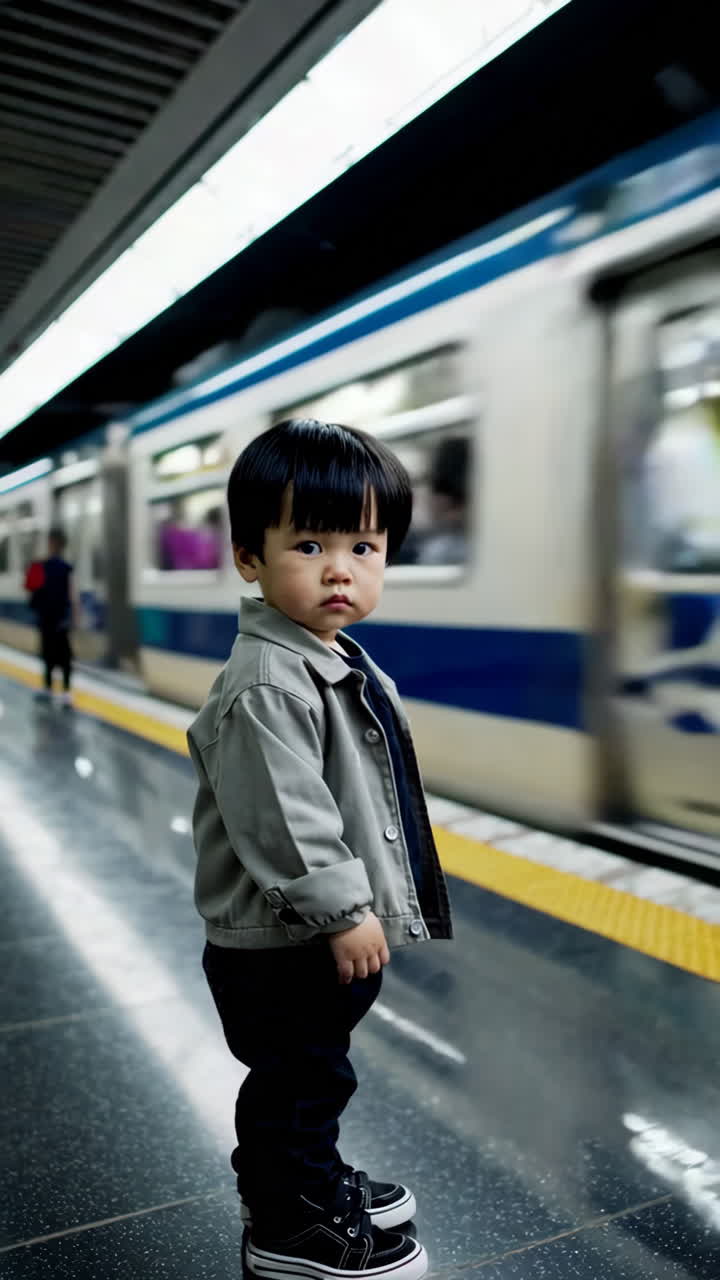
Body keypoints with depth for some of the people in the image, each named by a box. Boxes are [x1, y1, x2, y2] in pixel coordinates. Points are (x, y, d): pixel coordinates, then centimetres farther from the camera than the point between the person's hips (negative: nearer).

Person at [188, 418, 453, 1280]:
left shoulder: (339, 663, 6)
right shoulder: (265, 685, -27)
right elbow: (282, 818, -29)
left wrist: (361, 904, 21)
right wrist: (343, 910, -23)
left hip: (330, 932, 10)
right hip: (280, 942, -9)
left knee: (309, 1071, 27)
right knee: (300, 1077, 10)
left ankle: (304, 1179, 48)